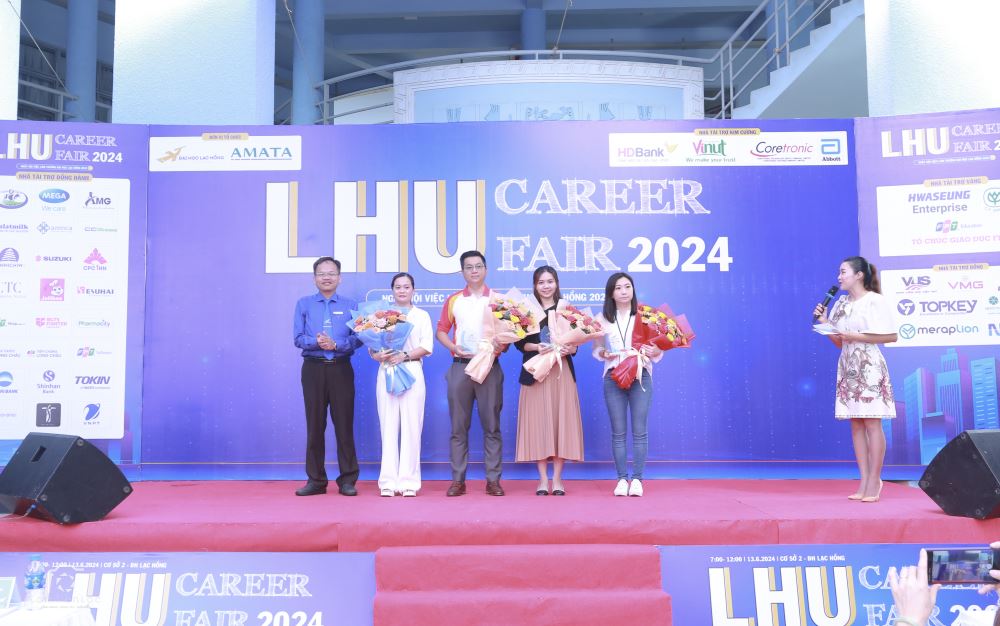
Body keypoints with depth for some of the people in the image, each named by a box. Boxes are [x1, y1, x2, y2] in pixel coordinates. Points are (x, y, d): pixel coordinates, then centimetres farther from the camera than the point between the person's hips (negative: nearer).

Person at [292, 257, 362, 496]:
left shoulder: (350, 305, 9)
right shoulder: (303, 304, 10)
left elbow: (357, 338, -1)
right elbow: (298, 338, 1)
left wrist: (335, 345, -17)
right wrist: (316, 342, -18)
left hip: (341, 369, 0)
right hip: (313, 369, 1)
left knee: (344, 423, -1)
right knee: (315, 425, 4)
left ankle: (348, 480, 7)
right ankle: (316, 480, 12)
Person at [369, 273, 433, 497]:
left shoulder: (422, 315, 12)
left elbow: (427, 346, 1)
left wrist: (404, 356, -13)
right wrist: (380, 356, -15)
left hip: (412, 372, 0)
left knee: (411, 426, -4)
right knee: (388, 427, -2)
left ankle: (408, 480, 1)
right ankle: (388, 481, 2)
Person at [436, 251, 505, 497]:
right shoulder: (453, 300, 10)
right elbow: (441, 331, 11)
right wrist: (453, 347, -7)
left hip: (489, 366, -1)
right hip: (460, 366, 1)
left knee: (491, 425, 0)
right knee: (459, 425, 3)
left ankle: (493, 479, 4)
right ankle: (458, 480, 7)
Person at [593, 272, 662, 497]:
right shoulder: (602, 318, 5)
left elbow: (657, 348, 2)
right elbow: (596, 348, 8)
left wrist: (654, 352, -20)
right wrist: (604, 354, -13)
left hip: (641, 376, -1)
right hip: (613, 377, 1)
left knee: (639, 431, 1)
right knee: (618, 432, 4)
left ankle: (637, 479, 8)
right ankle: (622, 479, 11)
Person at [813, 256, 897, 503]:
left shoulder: (875, 301, -5)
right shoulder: (840, 303, 14)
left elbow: (891, 336, -9)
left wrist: (856, 336, -15)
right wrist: (824, 322, 1)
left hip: (868, 366, -7)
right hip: (847, 366, 7)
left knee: (872, 423, -6)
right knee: (856, 425, 5)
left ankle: (874, 481, -1)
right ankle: (865, 481, 9)